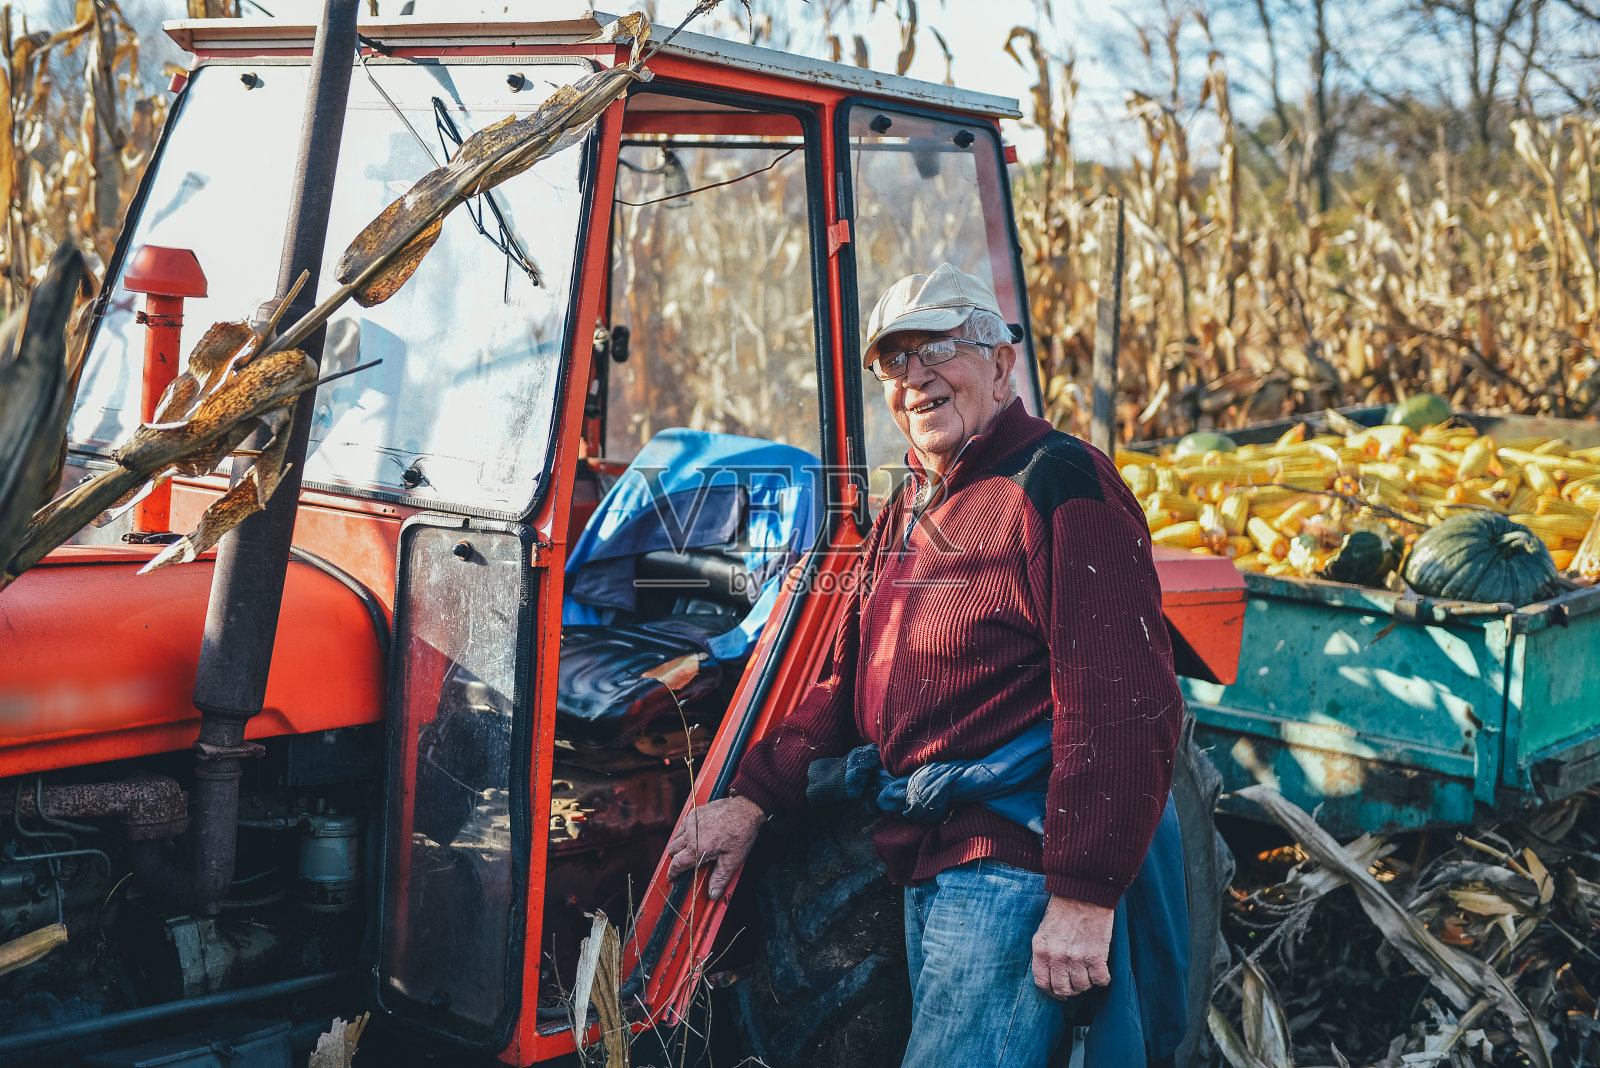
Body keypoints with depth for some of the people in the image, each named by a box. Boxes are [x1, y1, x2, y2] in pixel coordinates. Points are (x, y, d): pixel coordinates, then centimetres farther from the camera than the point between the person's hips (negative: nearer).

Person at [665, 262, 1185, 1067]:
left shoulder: (1058, 483, -14)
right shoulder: (904, 515, 17)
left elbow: (1123, 701, -22)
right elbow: (848, 684, 22)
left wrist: (1085, 895, -24)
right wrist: (753, 795, 11)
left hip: (1012, 872, -9)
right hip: (926, 866, 9)